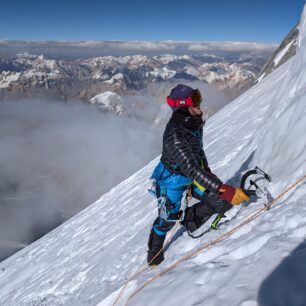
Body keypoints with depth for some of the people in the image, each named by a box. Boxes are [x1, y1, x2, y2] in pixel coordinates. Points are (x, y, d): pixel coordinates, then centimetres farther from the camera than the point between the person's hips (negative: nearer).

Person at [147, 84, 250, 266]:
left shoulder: (195, 121, -11)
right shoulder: (174, 136, -37)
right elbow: (192, 169, -43)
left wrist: (206, 169, 19)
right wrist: (224, 189, -49)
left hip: (192, 175, 7)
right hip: (173, 179, -7)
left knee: (220, 200, -1)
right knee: (168, 219, 9)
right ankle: (154, 252, 39)